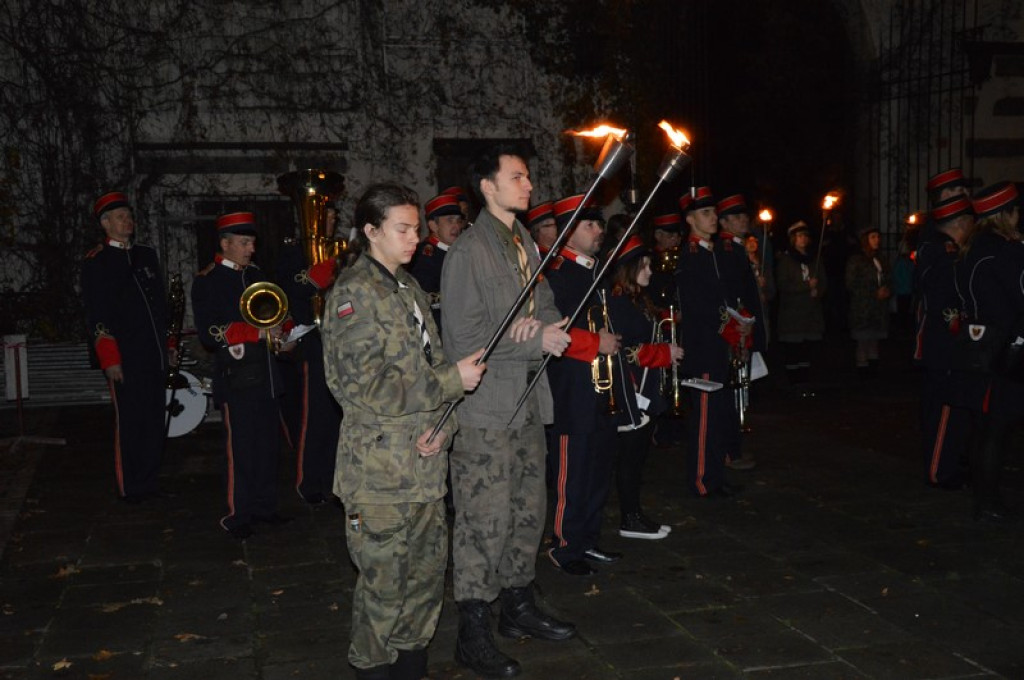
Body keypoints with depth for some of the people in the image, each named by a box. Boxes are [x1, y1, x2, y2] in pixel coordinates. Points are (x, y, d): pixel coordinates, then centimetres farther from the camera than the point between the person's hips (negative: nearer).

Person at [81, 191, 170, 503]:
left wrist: (166, 344, 17)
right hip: (125, 357, -6)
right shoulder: (96, 262, -3)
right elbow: (95, 316, -7)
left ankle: (150, 481, 21)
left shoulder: (147, 255, 16)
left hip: (155, 354, 6)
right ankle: (130, 486, 11)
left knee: (155, 419, 9)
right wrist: (110, 359, -12)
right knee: (129, 421, 0)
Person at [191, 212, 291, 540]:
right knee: (240, 448, -2)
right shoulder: (207, 282, -6)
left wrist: (280, 330, 3)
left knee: (269, 444, 12)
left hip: (266, 375, 7)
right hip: (237, 377, -7)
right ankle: (237, 515, 11)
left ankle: (264, 505, 24)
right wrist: (257, 333, -19)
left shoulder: (255, 274, 15)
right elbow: (209, 333, -14)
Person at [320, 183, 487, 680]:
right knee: (385, 582, 2)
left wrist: (443, 423, -4)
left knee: (428, 568, 15)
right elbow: (366, 384, -19)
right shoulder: (354, 292, -12)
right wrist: (453, 379, -18)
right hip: (380, 466, -8)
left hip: (424, 464, 8)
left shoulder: (409, 287, 14)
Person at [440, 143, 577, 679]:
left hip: (527, 401, 8)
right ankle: (473, 633, 9)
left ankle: (519, 605, 32)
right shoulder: (468, 251, -12)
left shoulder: (526, 244, 14)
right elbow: (465, 338, -18)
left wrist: (553, 326, 1)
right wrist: (536, 341, -16)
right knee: (485, 520, -3)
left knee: (529, 510, 16)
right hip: (485, 408, -8)